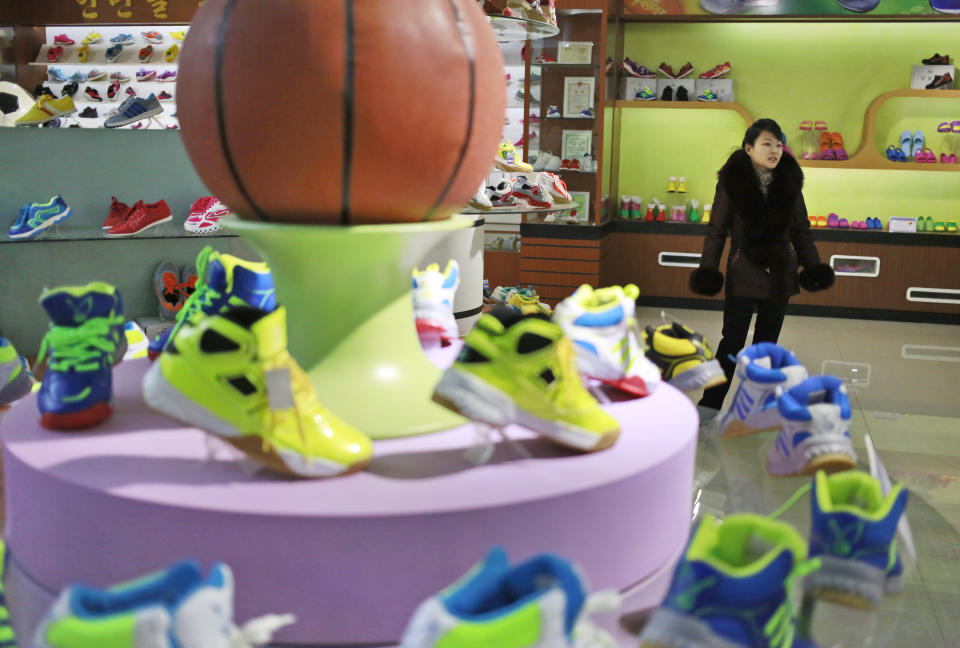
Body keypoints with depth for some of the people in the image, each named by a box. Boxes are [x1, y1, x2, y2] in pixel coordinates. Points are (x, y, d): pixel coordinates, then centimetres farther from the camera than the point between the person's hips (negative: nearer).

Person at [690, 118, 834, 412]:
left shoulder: (790, 181, 3)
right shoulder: (731, 181, -7)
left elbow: (801, 230, 10)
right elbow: (716, 230, -6)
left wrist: (813, 266, 4)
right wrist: (708, 269, -14)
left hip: (779, 274, 4)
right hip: (743, 274, -4)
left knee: (767, 343, 11)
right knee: (732, 342, -5)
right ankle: (710, 406, 3)